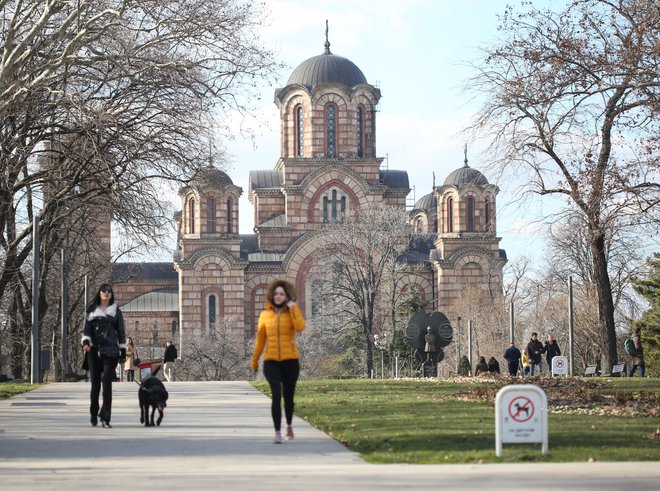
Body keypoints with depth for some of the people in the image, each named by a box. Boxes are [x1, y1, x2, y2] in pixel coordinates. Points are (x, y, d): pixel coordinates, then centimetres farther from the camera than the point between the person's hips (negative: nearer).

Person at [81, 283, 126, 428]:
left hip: (110, 351, -1)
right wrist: (85, 342, -12)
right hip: (94, 351, 1)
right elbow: (86, 329, 7)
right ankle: (93, 415, 16)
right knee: (95, 382, 3)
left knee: (107, 382, -13)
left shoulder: (116, 311, 11)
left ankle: (105, 417, -18)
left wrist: (123, 351, 7)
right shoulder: (92, 311, 11)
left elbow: (121, 332, 12)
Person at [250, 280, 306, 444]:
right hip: (271, 361, 0)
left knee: (288, 396, 10)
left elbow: (300, 327, -20)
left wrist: (293, 307, -16)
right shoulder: (265, 315, 7)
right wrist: (254, 361, 19)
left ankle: (289, 425, 37)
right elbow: (260, 339, 15)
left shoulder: (292, 312, 2)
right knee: (276, 395, -16)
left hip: (290, 360, 0)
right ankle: (277, 433, -18)